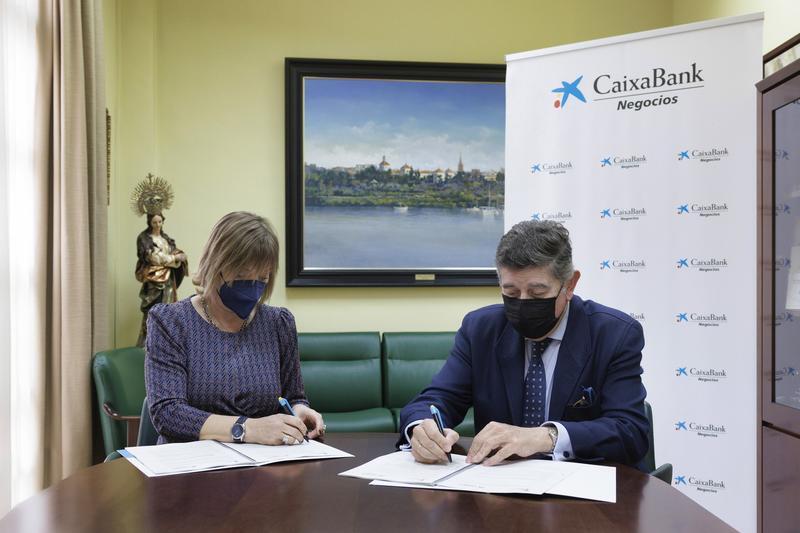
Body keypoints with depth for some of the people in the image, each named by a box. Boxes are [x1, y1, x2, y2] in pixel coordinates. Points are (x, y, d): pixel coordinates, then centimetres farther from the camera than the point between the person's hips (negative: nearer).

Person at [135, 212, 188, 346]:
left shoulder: (166, 238, 17)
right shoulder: (144, 238, -2)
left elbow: (179, 254, 12)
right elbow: (153, 257, -13)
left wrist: (179, 256, -11)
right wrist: (171, 257, -9)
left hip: (168, 280, 6)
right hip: (153, 280, -6)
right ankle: (145, 344, -7)